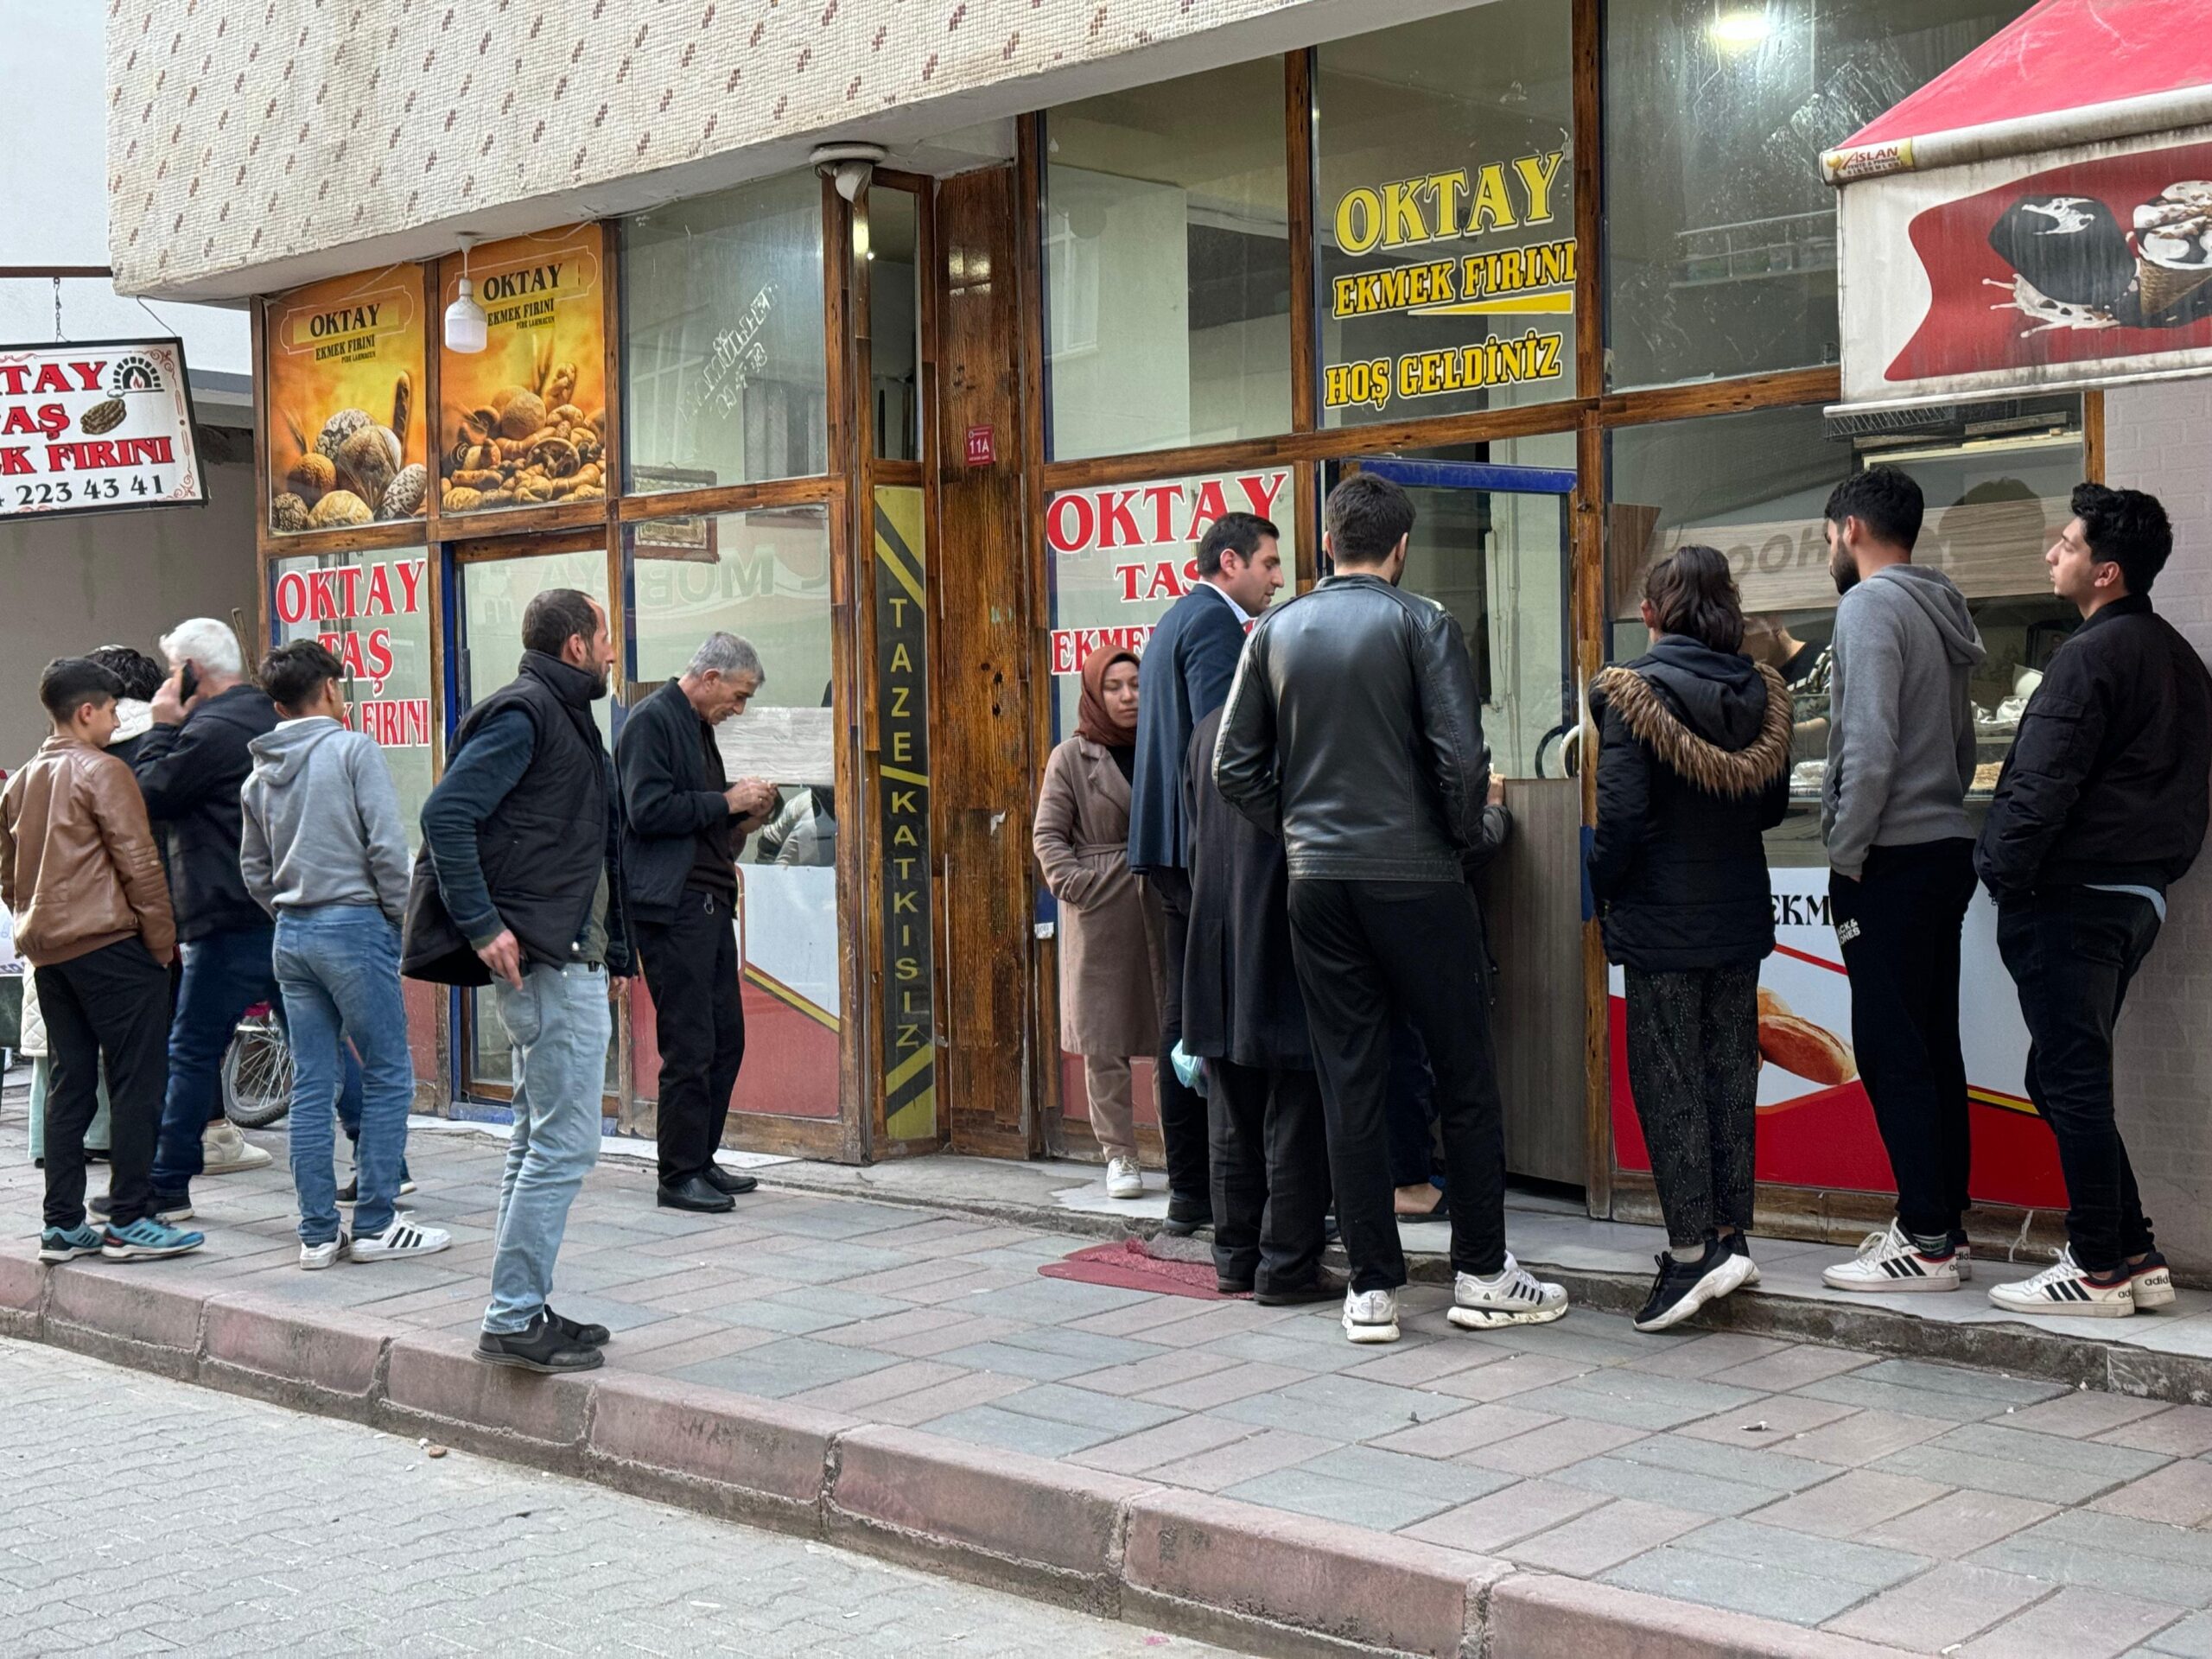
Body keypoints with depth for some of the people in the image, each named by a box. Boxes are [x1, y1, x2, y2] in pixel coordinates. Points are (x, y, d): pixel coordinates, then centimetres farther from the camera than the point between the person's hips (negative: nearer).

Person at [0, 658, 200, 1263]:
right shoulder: (102, 771, -9)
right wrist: (162, 940, -7)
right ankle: (130, 1222, -4)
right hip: (110, 943, -8)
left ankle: (63, 1225, 11)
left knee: (70, 1085, 10)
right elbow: (137, 862, -13)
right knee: (136, 1082, -3)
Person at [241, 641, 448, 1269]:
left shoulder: (260, 775, 12)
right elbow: (386, 845, -13)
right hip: (353, 925, -6)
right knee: (388, 1077, 2)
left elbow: (253, 869, 15)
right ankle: (375, 1225, 2)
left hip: (292, 936, 6)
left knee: (311, 1085, 8)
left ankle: (317, 1232, 10)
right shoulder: (353, 750, -7)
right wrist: (401, 917, -3)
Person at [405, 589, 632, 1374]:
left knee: (539, 1141, 14)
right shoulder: (522, 714, -12)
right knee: (565, 1144, -9)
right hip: (545, 961, -11)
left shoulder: (563, 717, 19)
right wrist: (483, 926, -23)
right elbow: (446, 813, -21)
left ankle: (522, 1310, 21)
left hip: (570, 962, 11)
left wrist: (611, 949, 17)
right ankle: (513, 1320, -4)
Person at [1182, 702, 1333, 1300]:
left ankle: (1235, 1257, 20)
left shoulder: (1206, 731, 7)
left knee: (1232, 1119, 13)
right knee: (1294, 1117, 1)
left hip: (1218, 949, 6)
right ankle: (1288, 1266, 4)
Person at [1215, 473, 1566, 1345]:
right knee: (1465, 1075, 7)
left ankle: (1372, 1287, 10)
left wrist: (1296, 830, 13)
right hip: (1415, 878, -4)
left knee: (1349, 1083, 7)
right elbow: (1462, 756, -13)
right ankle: (1482, 1275, 13)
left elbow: (1233, 766, 5)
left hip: (1316, 882, 4)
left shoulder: (1276, 633, 7)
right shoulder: (1420, 623, -5)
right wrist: (1462, 838, 3)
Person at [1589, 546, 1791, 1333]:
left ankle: (1692, 1246, -1)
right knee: (1729, 1069, 13)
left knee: (1667, 1077, 0)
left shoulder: (1635, 693, -13)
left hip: (1662, 919, -5)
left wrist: (1599, 889, -3)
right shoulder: (1759, 692, 2)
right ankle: (1731, 1232, 17)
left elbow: (1622, 813, -18)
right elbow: (1774, 804, 9)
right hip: (1740, 912, 5)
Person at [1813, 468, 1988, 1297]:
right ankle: (1943, 1225, 17)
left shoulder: (1871, 605, -12)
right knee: (1933, 1046, 12)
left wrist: (1845, 854, -14)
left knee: (1892, 1051, -6)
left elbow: (1871, 743, -20)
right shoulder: (1941, 610, 16)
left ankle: (1924, 1241, -5)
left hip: (1890, 862, -9)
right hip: (1947, 849, 9)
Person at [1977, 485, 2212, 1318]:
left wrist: (2002, 874, -10)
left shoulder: (2091, 656, -15)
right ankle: (2137, 1258, 17)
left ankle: (2098, 1271, 3)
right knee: (2066, 1079, 15)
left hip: (2070, 901, -9)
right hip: (2140, 894, 9)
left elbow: (2042, 787, -19)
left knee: (2070, 1082, -3)